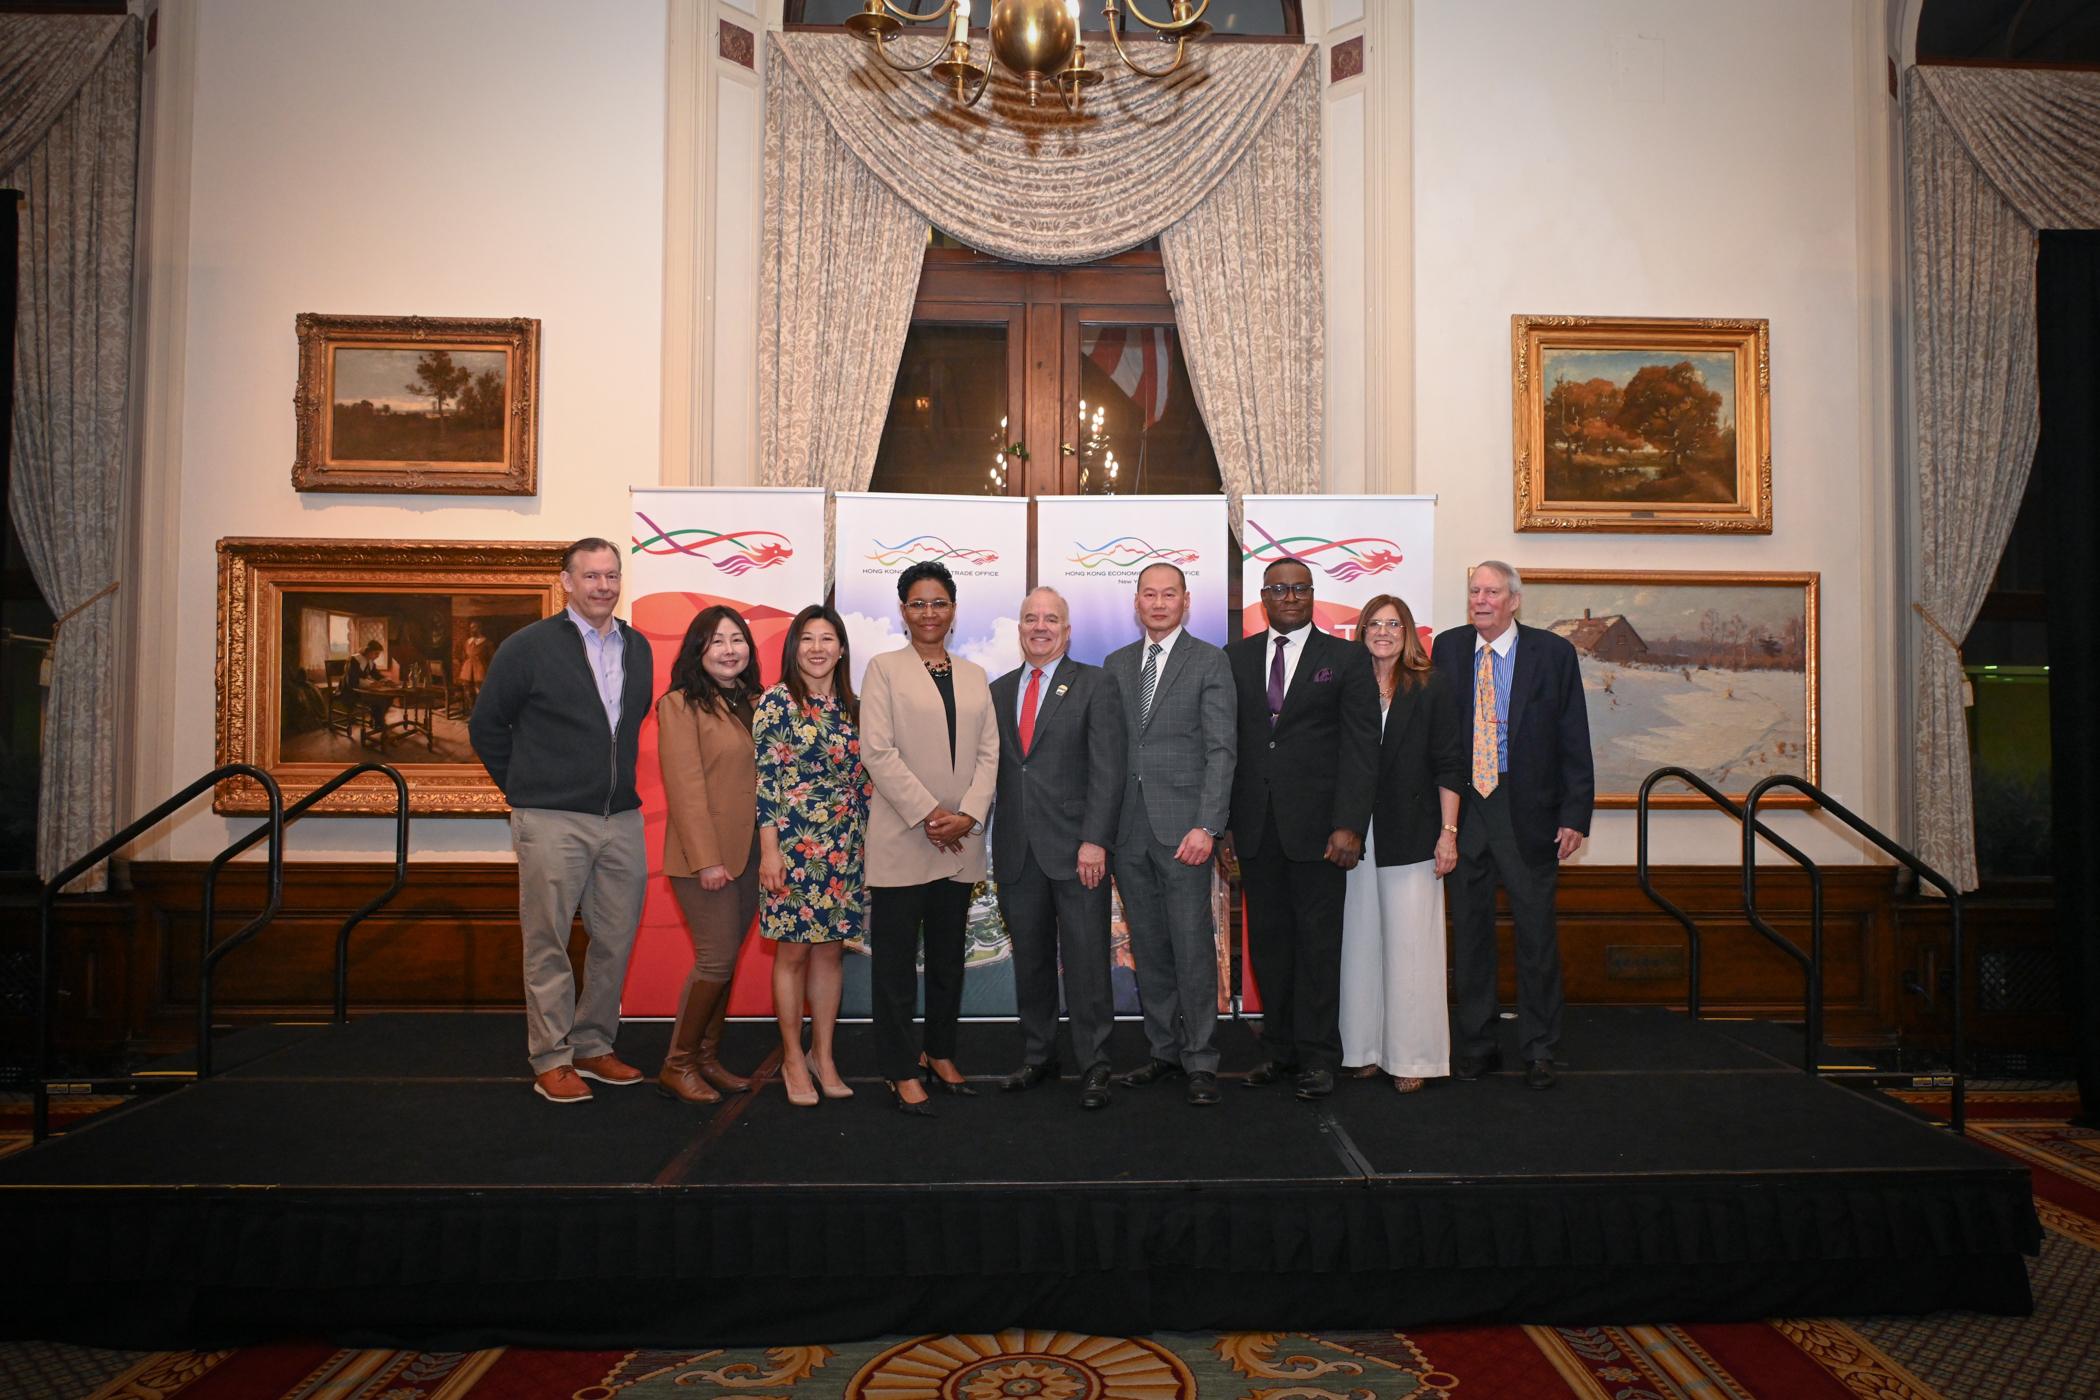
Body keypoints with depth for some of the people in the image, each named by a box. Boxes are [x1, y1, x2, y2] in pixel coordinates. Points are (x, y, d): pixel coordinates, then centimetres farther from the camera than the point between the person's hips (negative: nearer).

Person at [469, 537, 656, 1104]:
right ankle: (551, 1060, 14)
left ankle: (593, 1046, 25)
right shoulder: (528, 647, -5)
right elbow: (486, 727, 3)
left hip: (623, 820, 5)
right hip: (553, 823, -5)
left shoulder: (638, 649, 10)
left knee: (616, 940, 10)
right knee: (547, 946, 2)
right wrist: (524, 788, 6)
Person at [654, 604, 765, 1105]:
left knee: (725, 960, 11)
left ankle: (707, 1058, 22)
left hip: (749, 852, 6)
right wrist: (707, 859, -18)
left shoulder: (754, 703, 13)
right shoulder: (681, 705, -8)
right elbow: (685, 787, -14)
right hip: (705, 855, -6)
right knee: (717, 959, -5)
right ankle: (677, 1066, 10)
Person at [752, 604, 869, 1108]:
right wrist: (769, 850, -14)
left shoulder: (852, 707, 9)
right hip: (793, 849, -4)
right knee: (793, 952, 4)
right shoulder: (776, 703, -6)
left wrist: (868, 841, 11)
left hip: (845, 852, 5)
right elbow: (763, 779, -10)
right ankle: (793, 1060, 17)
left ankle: (823, 1056, 22)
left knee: (831, 950, 10)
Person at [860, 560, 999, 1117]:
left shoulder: (974, 675, 14)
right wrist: (928, 813, -14)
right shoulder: (884, 669, 2)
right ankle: (901, 1072, 10)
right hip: (902, 838, -4)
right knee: (897, 961, 1)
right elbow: (879, 752, -8)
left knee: (949, 958, 13)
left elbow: (988, 752, 7)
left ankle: (939, 1054, 26)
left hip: (959, 842, 4)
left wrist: (968, 815, -8)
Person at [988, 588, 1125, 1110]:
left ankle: (1093, 1067, 11)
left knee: (1086, 962, 0)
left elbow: (1107, 770, -7)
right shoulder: (998, 691, 14)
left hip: (1075, 849, -4)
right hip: (1016, 850, 4)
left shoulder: (1095, 685, 0)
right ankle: (1038, 1057, 24)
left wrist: (1095, 840, -15)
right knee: (1030, 960, 11)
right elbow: (991, 769, 12)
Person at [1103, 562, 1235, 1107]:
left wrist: (1206, 826, -15)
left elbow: (1220, 750, -6)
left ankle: (1200, 1061, 8)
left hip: (1182, 825, -4)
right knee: (1147, 947, 11)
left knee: (1193, 945, -3)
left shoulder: (1209, 661, 0)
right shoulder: (1116, 664, 14)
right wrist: (1103, 824, 6)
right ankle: (1164, 1050, 23)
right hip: (1129, 829, 5)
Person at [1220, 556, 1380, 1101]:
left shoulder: (1347, 659, 3)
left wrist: (1349, 825, -12)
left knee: (1318, 943, 2)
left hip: (1316, 826, -3)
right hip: (1254, 827, 3)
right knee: (1268, 942, 9)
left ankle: (1317, 1057, 14)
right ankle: (1281, 1049, 21)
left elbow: (1361, 747, -3)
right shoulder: (1236, 658, 11)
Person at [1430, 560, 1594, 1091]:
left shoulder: (1553, 653, -2)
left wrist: (1575, 815, -7)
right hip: (1462, 808, 2)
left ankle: (1538, 1050, 20)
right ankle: (1475, 1045, 22)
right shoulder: (1447, 648, 5)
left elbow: (1574, 741, -1)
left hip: (1528, 812, -2)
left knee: (1536, 930, 5)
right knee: (1469, 929, 9)